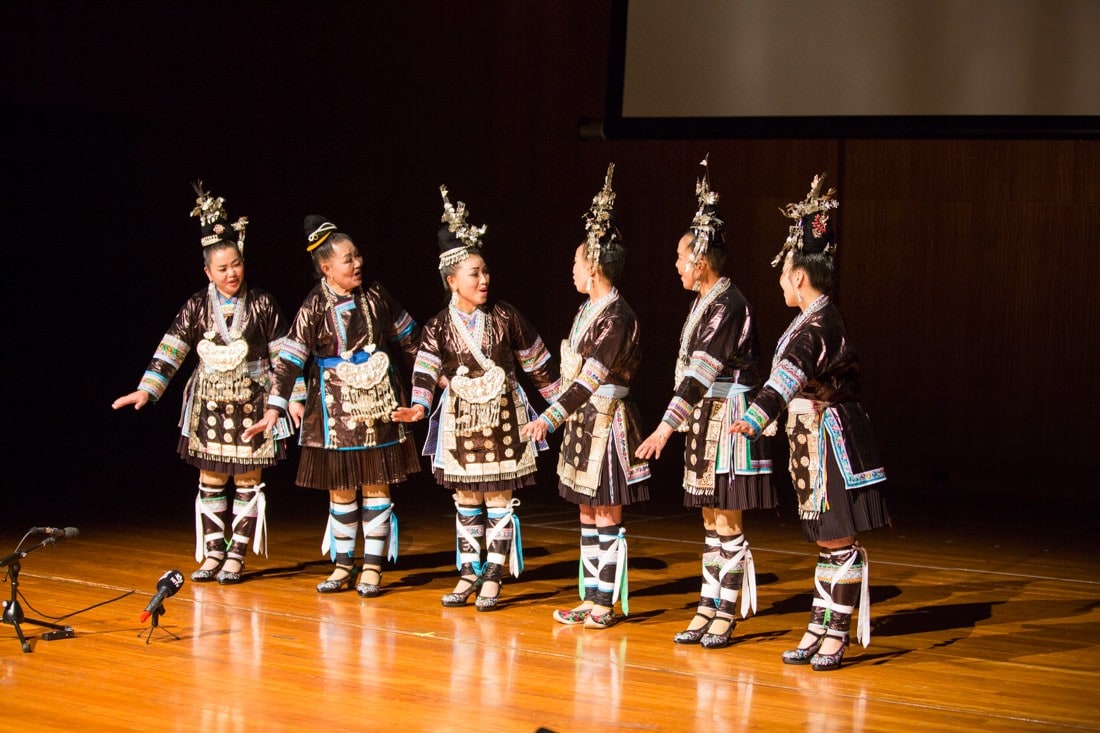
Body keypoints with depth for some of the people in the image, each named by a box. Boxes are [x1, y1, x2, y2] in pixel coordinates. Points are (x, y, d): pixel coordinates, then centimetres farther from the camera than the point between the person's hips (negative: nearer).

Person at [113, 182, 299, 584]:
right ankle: (213, 553, 14)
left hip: (253, 403, -2)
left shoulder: (262, 303, -5)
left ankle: (236, 555, 10)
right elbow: (170, 351, -1)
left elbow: (284, 353, -2)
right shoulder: (196, 306, -1)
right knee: (211, 480, 5)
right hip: (210, 404, 2)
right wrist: (146, 390, -8)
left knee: (248, 480, 2)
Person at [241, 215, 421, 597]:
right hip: (336, 406, -1)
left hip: (377, 404, 2)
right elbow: (290, 360, -11)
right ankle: (342, 566, 18)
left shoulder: (375, 294, -1)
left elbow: (408, 339, 12)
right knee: (341, 489, 6)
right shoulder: (314, 308, -8)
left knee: (376, 485, 2)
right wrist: (274, 408, -18)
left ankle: (372, 568, 9)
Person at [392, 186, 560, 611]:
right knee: (466, 502, 9)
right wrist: (419, 406, -31)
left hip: (502, 420, -1)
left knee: (498, 500, 0)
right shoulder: (439, 328, -5)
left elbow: (535, 361, 5)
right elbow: (426, 372, -13)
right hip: (460, 421, 1)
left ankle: (493, 577, 7)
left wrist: (560, 398, 8)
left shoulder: (505, 317, -4)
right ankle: (469, 574, 18)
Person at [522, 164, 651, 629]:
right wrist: (557, 417, 16)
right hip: (583, 421, 9)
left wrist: (552, 417, -30)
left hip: (606, 421, -9)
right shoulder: (588, 310, 11)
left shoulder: (615, 316, -17)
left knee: (607, 515, -2)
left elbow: (591, 378, -25)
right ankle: (591, 597, 18)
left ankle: (607, 603, 4)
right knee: (587, 513, 12)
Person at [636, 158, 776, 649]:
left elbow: (702, 372, -25)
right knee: (711, 520, 12)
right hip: (704, 421, 9)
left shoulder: (728, 304, -17)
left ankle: (725, 616, 4)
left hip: (727, 420, -9)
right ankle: (708, 609, 17)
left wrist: (668, 425, -29)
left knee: (726, 522, -2)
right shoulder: (704, 302, 11)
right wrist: (678, 423, 15)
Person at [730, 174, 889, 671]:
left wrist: (757, 416, -48)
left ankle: (837, 636, 1)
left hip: (832, 443, -10)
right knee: (826, 542, 11)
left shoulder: (819, 324, -18)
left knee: (838, 542, -4)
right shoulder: (816, 320, 12)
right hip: (815, 443, 10)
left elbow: (791, 374, -34)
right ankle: (819, 630, 16)